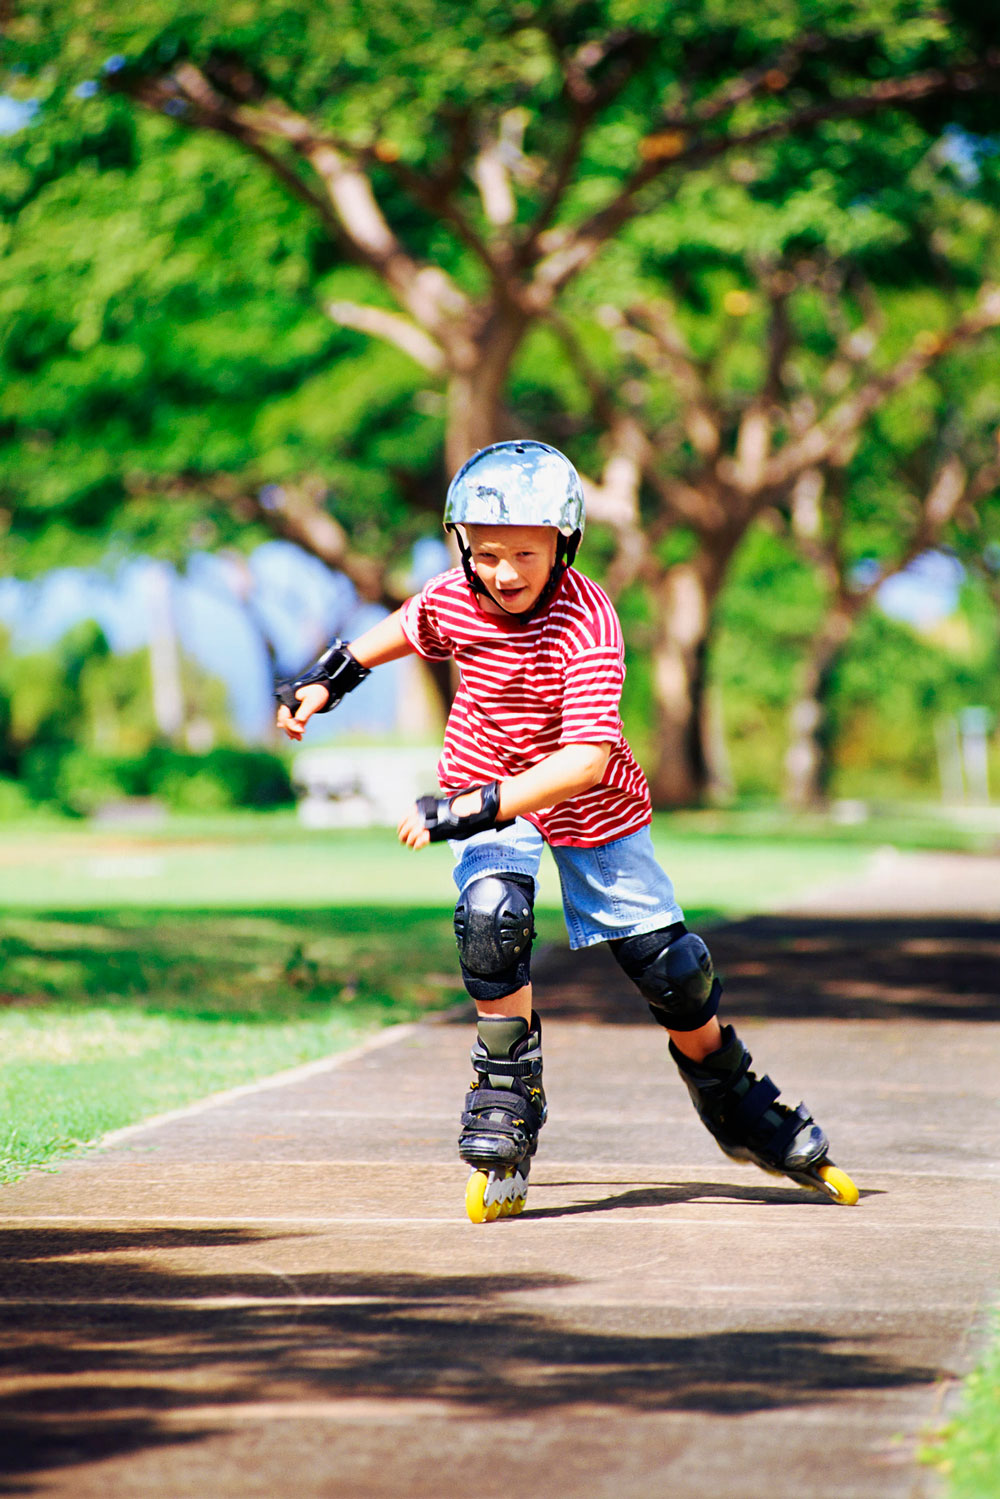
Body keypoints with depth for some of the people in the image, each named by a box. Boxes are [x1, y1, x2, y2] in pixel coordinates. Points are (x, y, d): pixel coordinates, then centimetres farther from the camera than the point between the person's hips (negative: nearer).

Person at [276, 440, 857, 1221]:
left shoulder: (587, 624, -31)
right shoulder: (453, 600, -16)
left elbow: (587, 758, -41)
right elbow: (407, 628, 11)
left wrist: (479, 805, -48)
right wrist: (330, 677, 10)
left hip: (591, 805, -2)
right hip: (488, 790, 2)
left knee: (671, 967, 0)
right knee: (491, 917, -28)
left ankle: (739, 1105, 28)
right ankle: (508, 1100, -11)